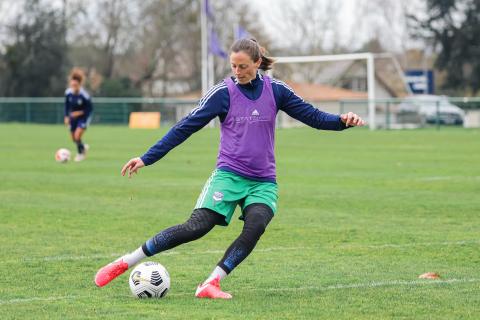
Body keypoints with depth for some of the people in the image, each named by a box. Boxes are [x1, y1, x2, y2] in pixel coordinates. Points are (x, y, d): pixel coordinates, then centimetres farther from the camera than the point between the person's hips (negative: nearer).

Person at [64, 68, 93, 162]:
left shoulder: (84, 95, -27)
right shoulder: (68, 93, -14)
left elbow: (90, 108, -16)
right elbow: (67, 105, 3)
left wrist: (80, 113, -25)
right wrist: (66, 116, -2)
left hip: (83, 116, -5)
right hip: (73, 116, 5)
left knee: (77, 136, -17)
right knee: (74, 139, 11)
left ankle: (80, 153, 9)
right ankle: (83, 147, 43)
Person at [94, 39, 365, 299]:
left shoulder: (275, 90, 3)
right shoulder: (223, 93, -4)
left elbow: (312, 115, 7)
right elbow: (185, 128, -3)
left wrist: (342, 121, -13)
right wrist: (147, 158, -6)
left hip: (263, 181, 2)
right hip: (229, 175, -2)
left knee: (255, 225, -28)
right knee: (196, 227, -20)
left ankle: (211, 283, -24)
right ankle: (124, 263, -12)